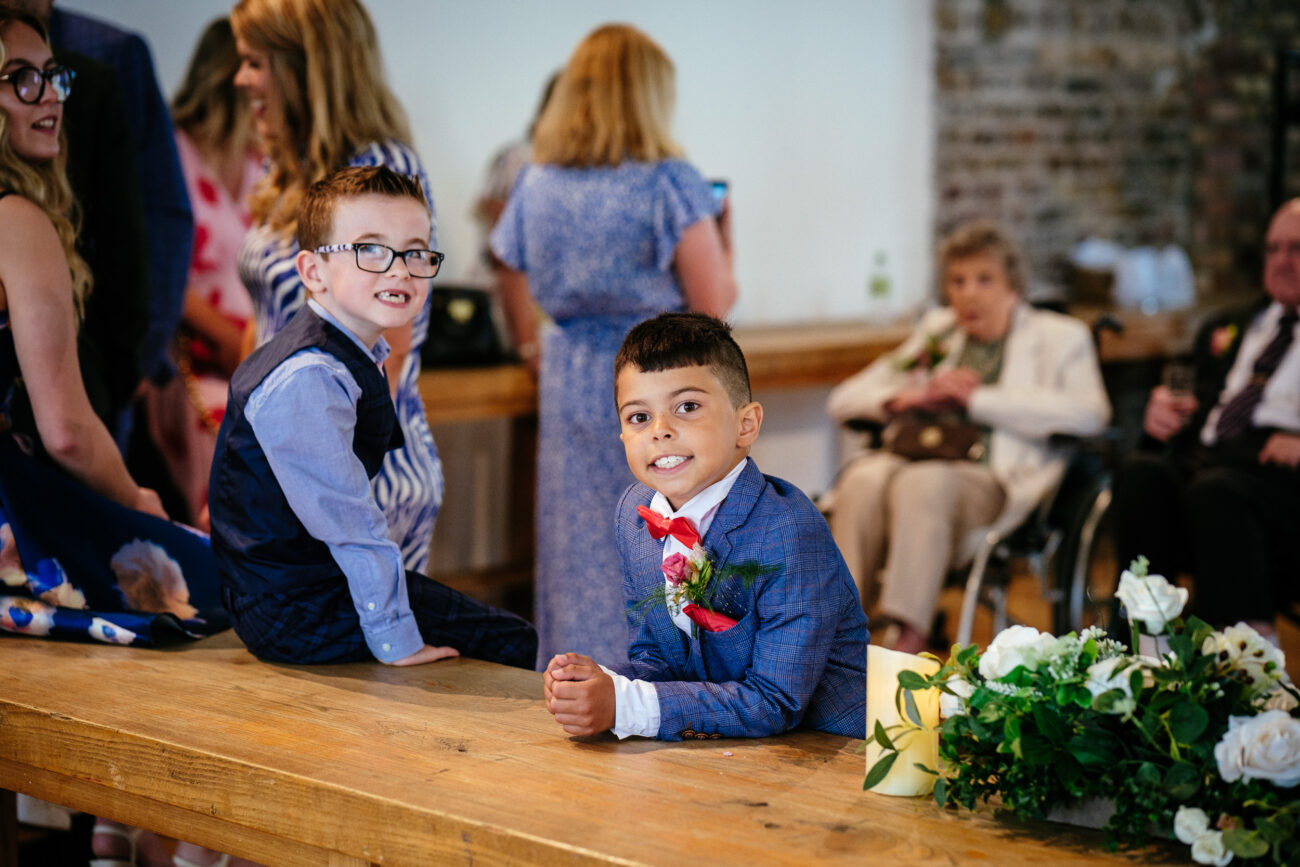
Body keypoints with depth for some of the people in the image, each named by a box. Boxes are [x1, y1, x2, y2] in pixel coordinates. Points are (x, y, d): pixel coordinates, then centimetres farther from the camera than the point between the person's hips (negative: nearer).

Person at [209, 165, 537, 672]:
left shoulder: (354, 355, 8)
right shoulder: (308, 381, -26)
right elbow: (348, 521, -25)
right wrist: (396, 640, -20)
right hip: (295, 616, -11)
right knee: (513, 643, -9)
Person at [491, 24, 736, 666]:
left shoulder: (535, 184, 5)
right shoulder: (671, 183, -10)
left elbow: (516, 293, 13)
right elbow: (714, 304, -9)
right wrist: (722, 235, 7)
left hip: (570, 379, 5)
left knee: (578, 561, 11)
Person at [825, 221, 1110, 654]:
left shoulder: (1059, 337, 18)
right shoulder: (936, 331, 31)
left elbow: (1087, 415, -4)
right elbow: (844, 399, 26)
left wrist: (977, 398, -5)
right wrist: (905, 398, 3)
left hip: (993, 480, -3)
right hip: (909, 459, 4)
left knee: (923, 483, -37)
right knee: (864, 479, -33)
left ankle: (906, 642, -46)